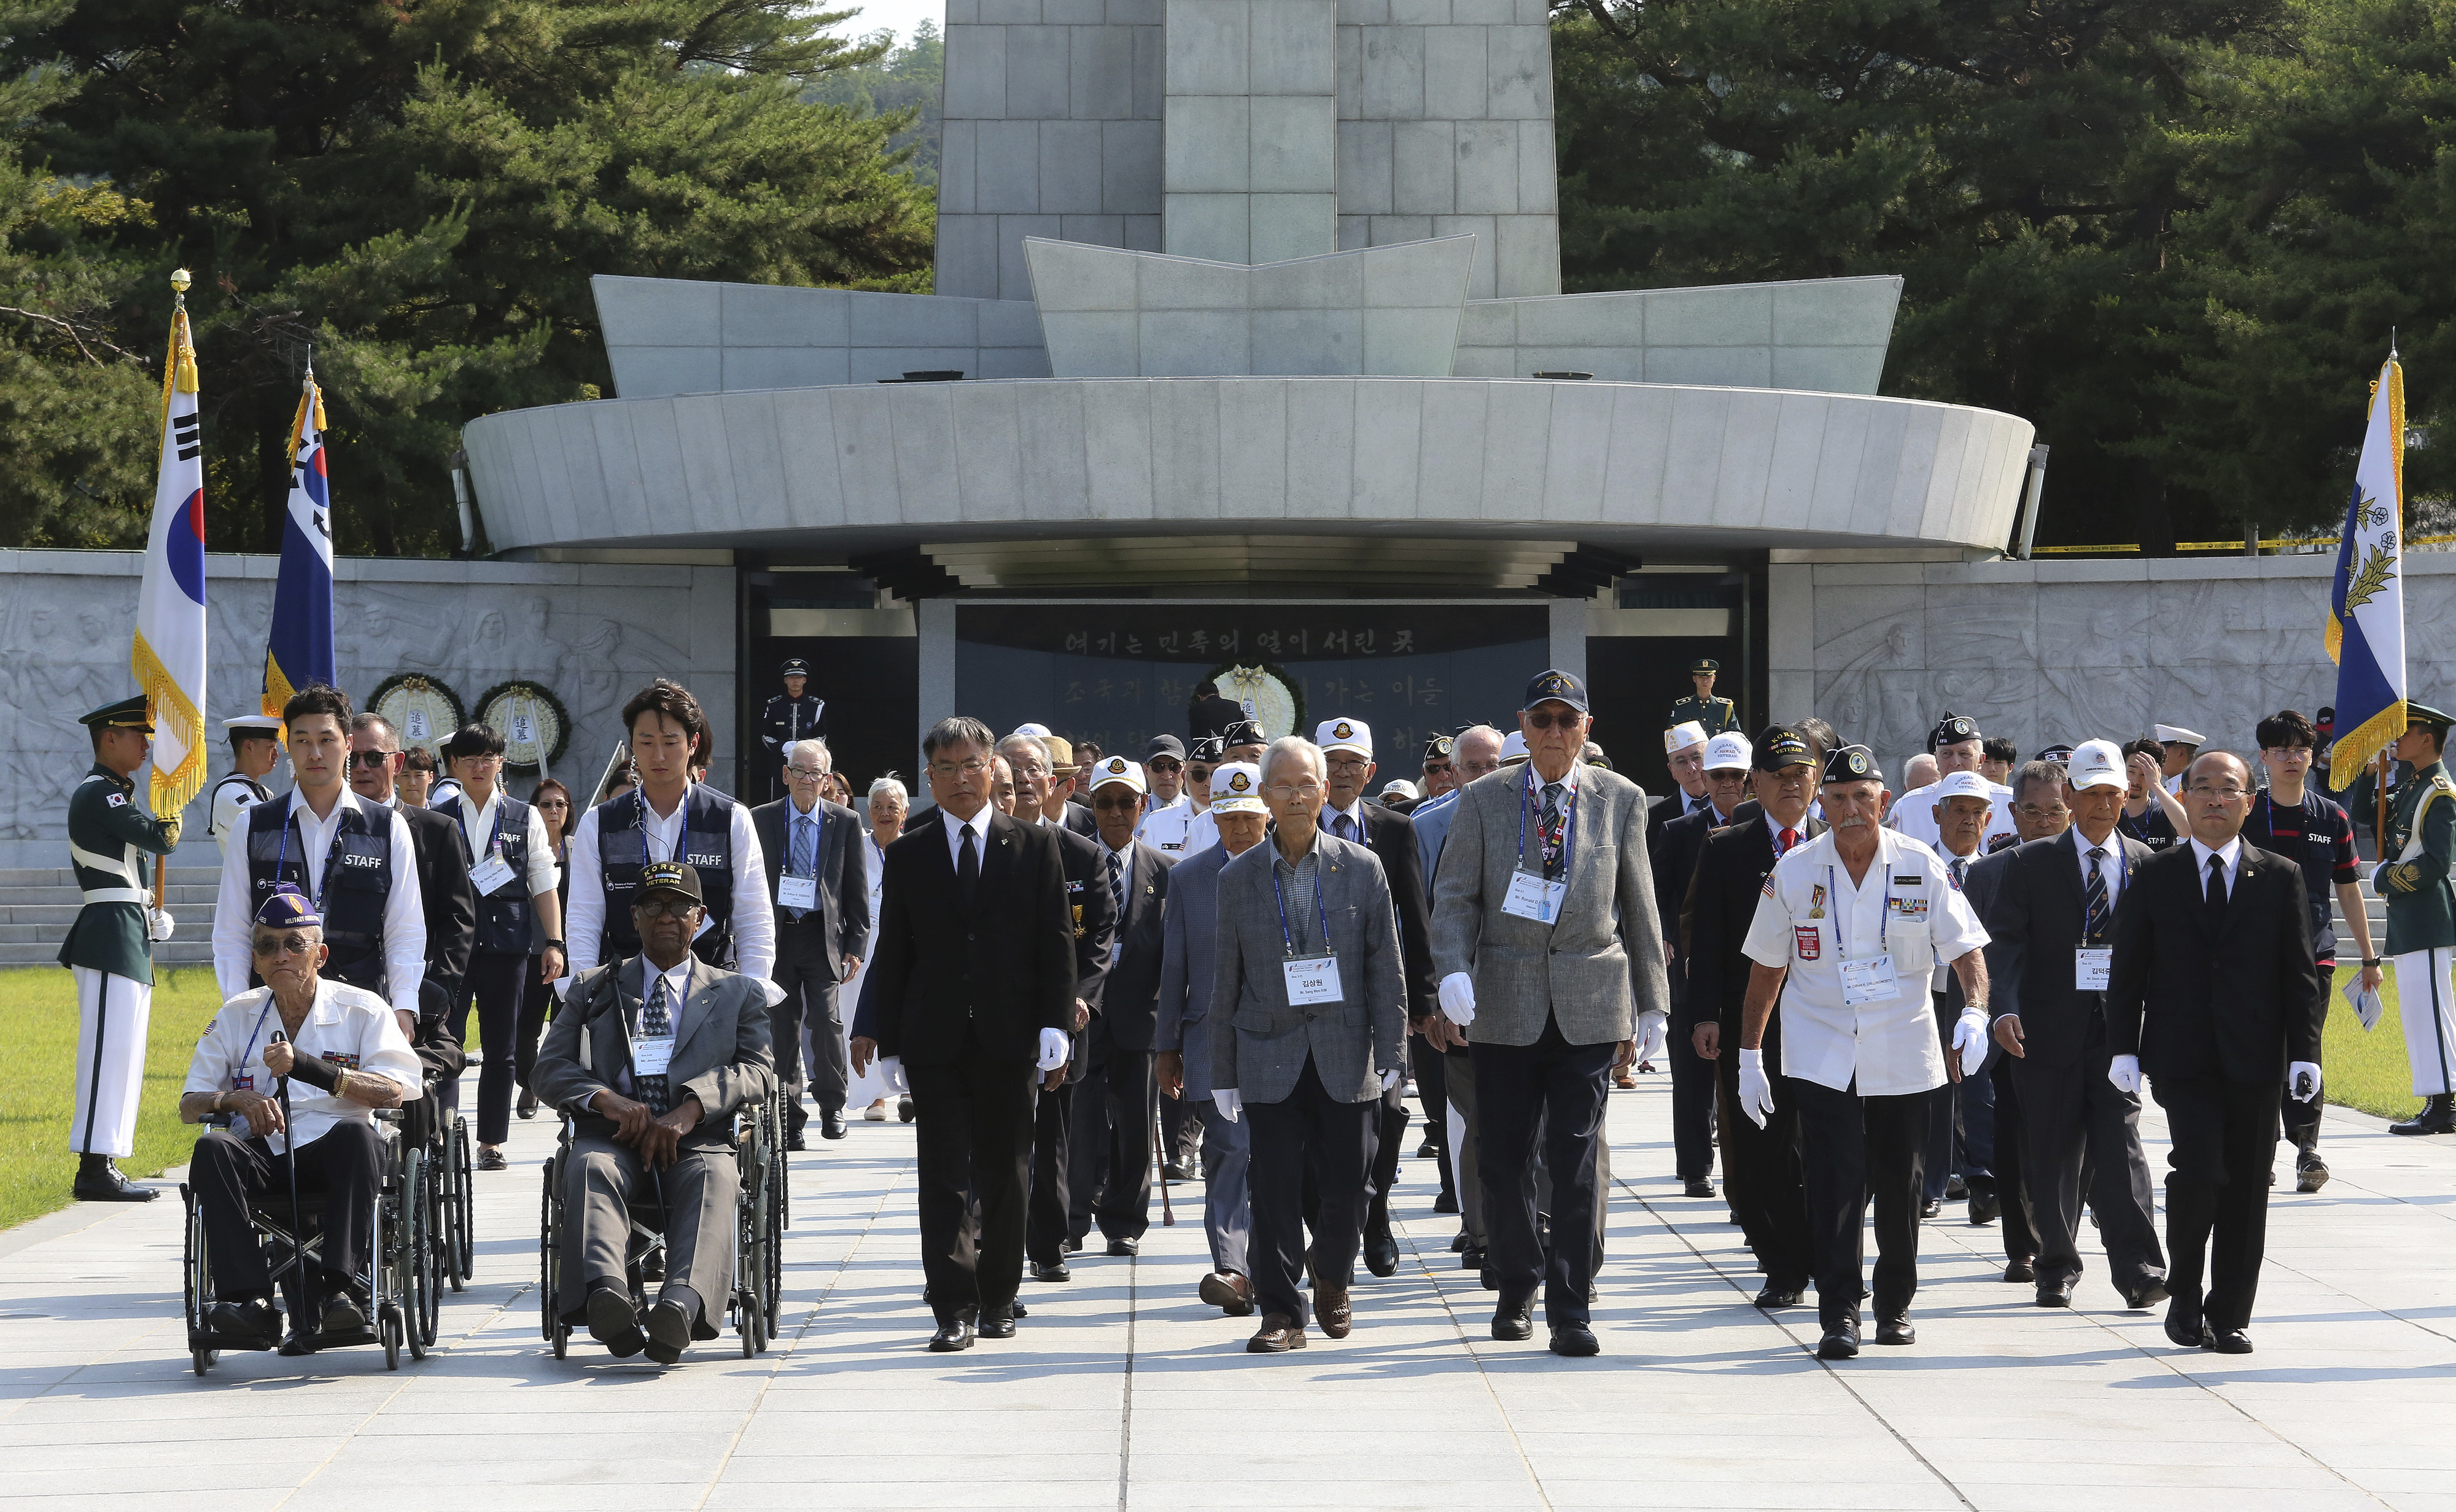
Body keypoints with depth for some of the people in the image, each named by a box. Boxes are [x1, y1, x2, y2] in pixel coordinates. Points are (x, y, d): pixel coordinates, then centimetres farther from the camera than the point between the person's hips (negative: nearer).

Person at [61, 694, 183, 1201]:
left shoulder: (114, 794, 20)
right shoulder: (96, 793, -12)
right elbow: (163, 840, -18)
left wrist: (151, 915, 13)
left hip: (129, 936, 11)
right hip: (112, 936, -11)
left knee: (122, 1054, 11)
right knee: (109, 1050, -12)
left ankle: (105, 1167, 13)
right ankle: (94, 1169, -12)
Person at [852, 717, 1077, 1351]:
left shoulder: (1034, 846, 5)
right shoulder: (908, 855, 7)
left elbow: (1056, 942, 3)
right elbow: (891, 953, 7)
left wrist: (1055, 1027, -5)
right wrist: (886, 1038, 1)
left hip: (1010, 1040, 0)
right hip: (936, 1041, 0)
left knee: (1004, 1177, 7)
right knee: (944, 1178, -5)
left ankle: (997, 1301, 18)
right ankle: (955, 1310, -6)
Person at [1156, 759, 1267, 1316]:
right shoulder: (1188, 877, 7)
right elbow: (1173, 968, 9)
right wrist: (1166, 1046, 7)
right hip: (1213, 1037, -1)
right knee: (1229, 1150, -14)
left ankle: (1258, 1264, 22)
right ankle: (1233, 1269, -17)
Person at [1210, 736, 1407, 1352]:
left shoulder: (1362, 869, 3)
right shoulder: (1237, 879, 5)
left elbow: (1386, 970, 3)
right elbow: (1227, 982, 8)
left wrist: (1389, 1055, -3)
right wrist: (1222, 1072, 6)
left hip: (1345, 1060, 0)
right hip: (1270, 1061, 0)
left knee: (1347, 1187, 2)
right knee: (1274, 1191, -3)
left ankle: (1331, 1278, 29)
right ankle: (1281, 1312, 6)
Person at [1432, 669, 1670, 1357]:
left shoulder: (1620, 799, 6)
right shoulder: (1483, 801, 5)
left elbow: (1639, 907, 10)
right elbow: (1454, 896, 3)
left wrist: (1650, 1003, 11)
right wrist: (1453, 971, -14)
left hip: (1589, 1005, 0)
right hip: (1506, 1005, 1)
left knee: (1577, 1159, -5)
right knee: (1502, 1158, 5)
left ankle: (1570, 1311, -1)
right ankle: (1517, 1287, 25)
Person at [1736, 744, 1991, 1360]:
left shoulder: (1920, 867, -3)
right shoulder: (1794, 872, -2)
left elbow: (1966, 948, -2)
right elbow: (1767, 968, 5)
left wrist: (1975, 1010, -22)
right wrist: (1749, 1057, 4)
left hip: (1903, 1054, 1)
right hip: (1821, 1056, -1)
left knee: (1899, 1186, 8)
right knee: (1834, 1182, -11)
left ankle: (1895, 1304, 24)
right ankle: (1838, 1314, -10)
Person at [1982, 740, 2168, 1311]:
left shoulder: (2143, 863, 8)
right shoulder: (2033, 863, 3)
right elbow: (2003, 939, -4)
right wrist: (2007, 1008, -19)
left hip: (2118, 1025, 0)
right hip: (2050, 1027, 0)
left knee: (2120, 1145, -9)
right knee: (2052, 1153, 5)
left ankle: (2139, 1269, -10)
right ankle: (2057, 1268, 16)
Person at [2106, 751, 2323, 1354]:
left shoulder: (2280, 877, 7)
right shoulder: (2154, 875, 5)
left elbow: (2300, 972, 5)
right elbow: (2128, 968, 5)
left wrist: (2304, 1052, -2)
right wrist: (2124, 1047, -2)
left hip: (2254, 1059, 1)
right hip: (2182, 1056, -1)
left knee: (2246, 1189, 3)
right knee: (2200, 1170, -16)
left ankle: (2230, 1316, 14)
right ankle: (2185, 1295, 5)